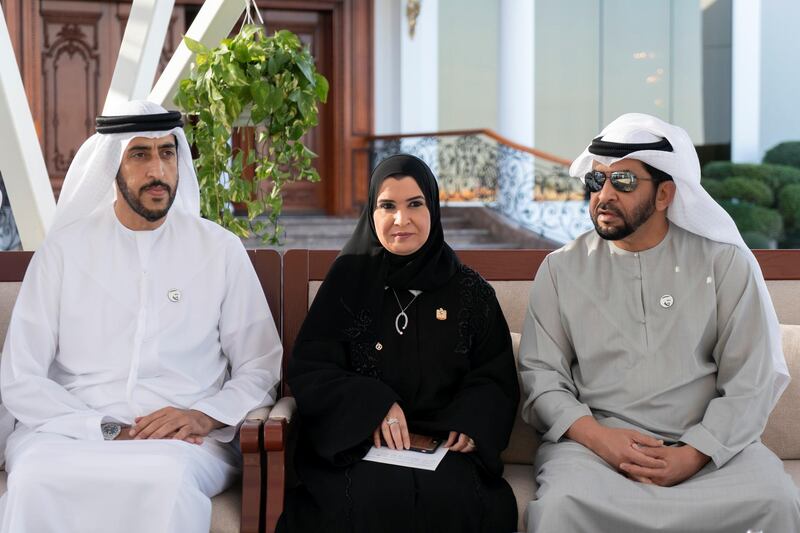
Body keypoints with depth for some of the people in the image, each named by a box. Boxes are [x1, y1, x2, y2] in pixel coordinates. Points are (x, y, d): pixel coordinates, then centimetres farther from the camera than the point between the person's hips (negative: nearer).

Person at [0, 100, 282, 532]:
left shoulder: (221, 249, 7)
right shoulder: (63, 250, 6)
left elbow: (260, 369, 9)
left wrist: (203, 416, -11)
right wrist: (108, 431, -13)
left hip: (184, 442, -1)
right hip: (72, 430, 1)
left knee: (168, 477, -36)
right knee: (35, 478, -33)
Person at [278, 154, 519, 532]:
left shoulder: (469, 290, 9)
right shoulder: (348, 278, 6)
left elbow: (496, 378, 10)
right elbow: (307, 369, 1)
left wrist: (471, 421, -12)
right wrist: (374, 406, -15)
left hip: (444, 444, 1)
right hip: (355, 440, -1)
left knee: (454, 498, -31)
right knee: (376, 497, -32)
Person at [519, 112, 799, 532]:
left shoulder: (725, 261, 5)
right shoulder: (562, 268, 8)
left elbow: (751, 377, 0)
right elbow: (540, 371, 4)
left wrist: (693, 454, -14)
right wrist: (597, 436, -14)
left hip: (709, 444, 0)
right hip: (595, 439, 0)